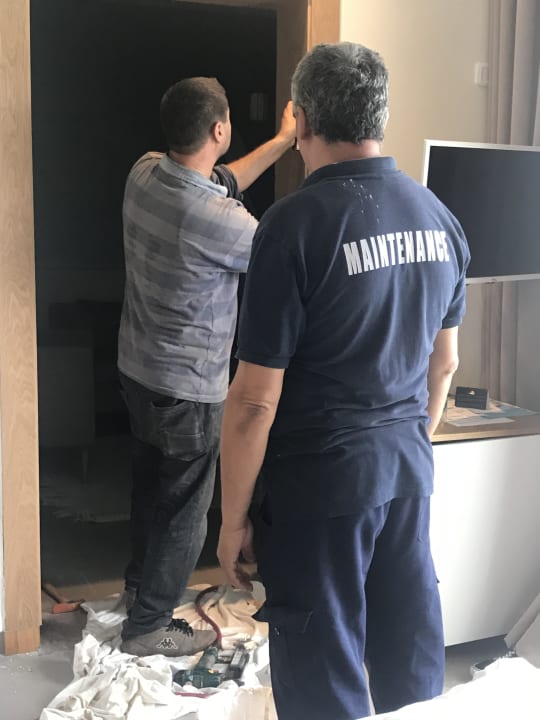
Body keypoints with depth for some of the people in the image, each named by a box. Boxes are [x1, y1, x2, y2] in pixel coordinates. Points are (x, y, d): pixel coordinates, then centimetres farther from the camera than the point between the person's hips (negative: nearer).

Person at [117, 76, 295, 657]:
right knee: (184, 509, 9)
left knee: (150, 489, 25)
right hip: (187, 390, -8)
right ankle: (147, 627, 23)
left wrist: (282, 141, 18)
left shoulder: (144, 173, -7)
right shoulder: (217, 221, -30)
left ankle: (140, 585, 45)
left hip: (137, 369, 8)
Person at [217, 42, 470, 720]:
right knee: (413, 663, 20)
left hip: (318, 485, -6)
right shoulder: (440, 218, 1)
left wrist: (233, 521, -7)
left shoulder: (295, 224, -18)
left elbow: (255, 398, -17)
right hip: (409, 472, 6)